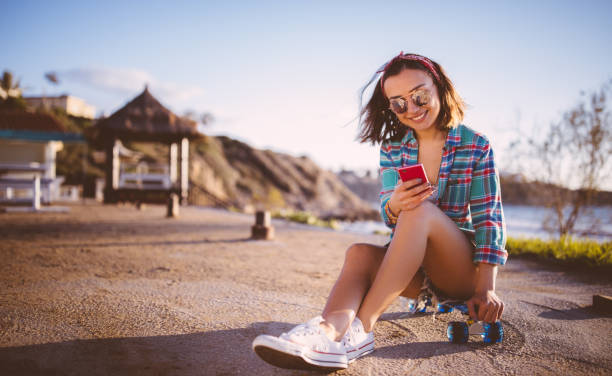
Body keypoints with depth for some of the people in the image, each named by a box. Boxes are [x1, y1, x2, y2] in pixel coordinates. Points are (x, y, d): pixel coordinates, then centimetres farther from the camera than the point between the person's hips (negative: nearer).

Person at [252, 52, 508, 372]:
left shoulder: (476, 146, -3)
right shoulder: (393, 148, 6)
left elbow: (489, 218, -7)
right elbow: (387, 213, -4)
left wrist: (486, 289, -18)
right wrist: (395, 205, -30)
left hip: (462, 270, -3)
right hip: (413, 271, 3)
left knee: (421, 211, -32)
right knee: (360, 253, -28)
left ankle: (360, 327, -41)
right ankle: (331, 330, -56)